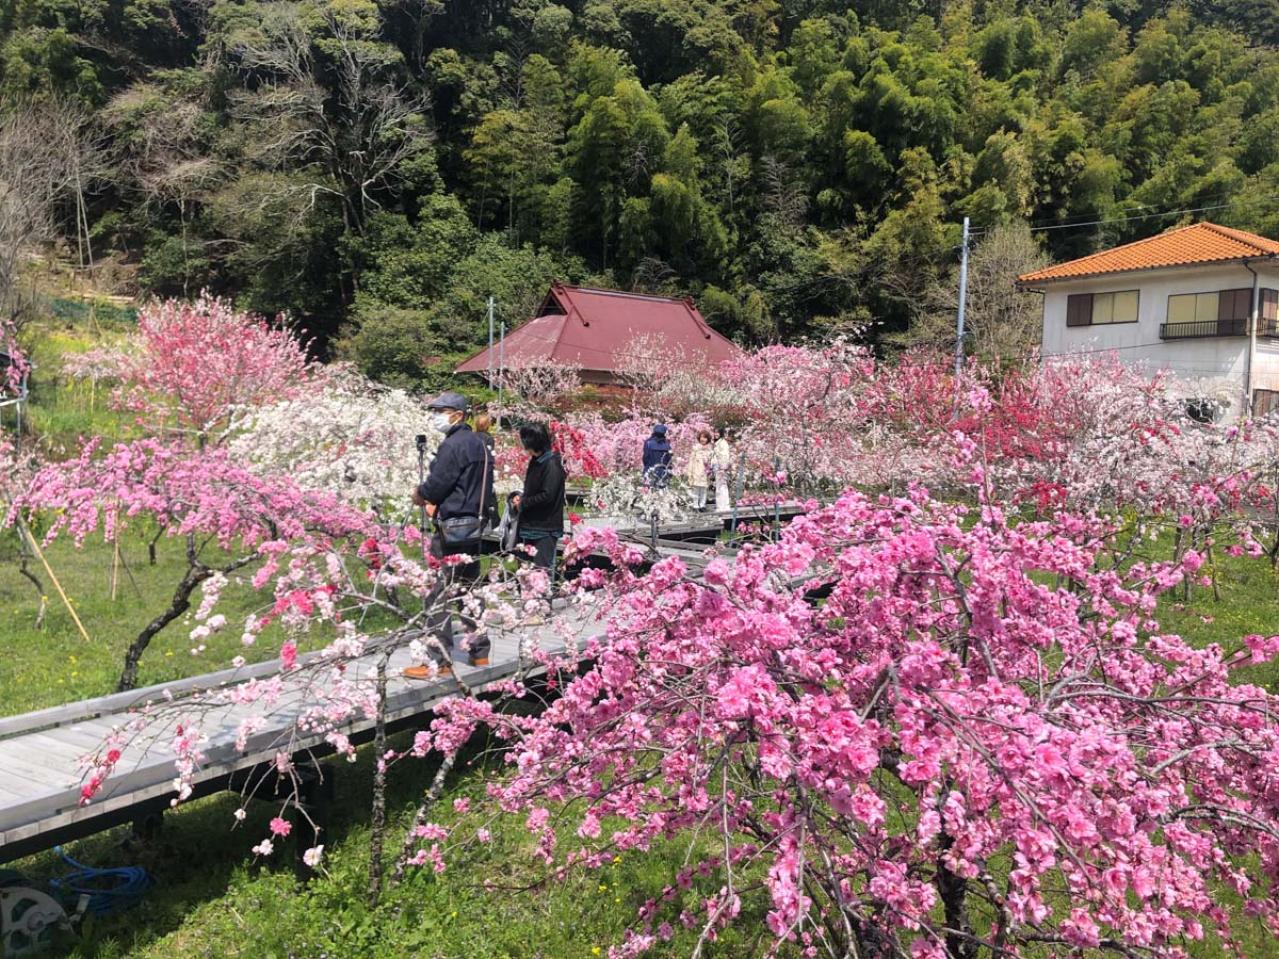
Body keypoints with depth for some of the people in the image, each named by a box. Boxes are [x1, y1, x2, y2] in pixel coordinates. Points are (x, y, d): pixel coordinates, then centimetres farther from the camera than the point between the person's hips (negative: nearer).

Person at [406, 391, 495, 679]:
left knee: (438, 595, -6)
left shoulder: (453, 445, -15)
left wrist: (419, 495, 4)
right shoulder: (478, 444, 13)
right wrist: (436, 501, 7)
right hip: (475, 523, 10)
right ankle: (480, 652, 26)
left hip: (453, 528, -10)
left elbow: (436, 484, -18)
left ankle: (440, 663, -4)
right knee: (469, 588, 18)